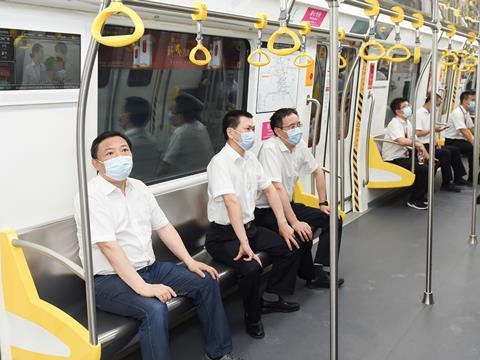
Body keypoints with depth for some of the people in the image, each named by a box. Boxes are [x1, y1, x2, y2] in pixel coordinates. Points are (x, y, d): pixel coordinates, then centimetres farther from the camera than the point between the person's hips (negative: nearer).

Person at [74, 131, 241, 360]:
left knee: (206, 281, 1)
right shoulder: (91, 197, -17)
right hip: (110, 279, -8)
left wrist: (190, 261, 1)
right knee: (155, 309, -33)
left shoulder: (139, 188, 8)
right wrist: (142, 287, -33)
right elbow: (109, 247, -26)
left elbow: (163, 227, 11)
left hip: (149, 269, 8)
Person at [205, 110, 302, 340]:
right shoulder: (221, 162, -21)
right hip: (224, 235, -9)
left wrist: (283, 223, 4)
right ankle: (253, 318, -3)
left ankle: (272, 297, 20)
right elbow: (231, 202, -30)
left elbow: (269, 190, 12)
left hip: (249, 227, 9)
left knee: (290, 247, 4)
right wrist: (244, 243, -37)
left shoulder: (250, 158, 6)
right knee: (251, 267, -30)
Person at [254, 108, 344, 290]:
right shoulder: (270, 148, -22)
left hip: (288, 204, 9)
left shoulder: (300, 145, 1)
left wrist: (323, 204, 10)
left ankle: (318, 270, -1)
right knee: (303, 232, -29)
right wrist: (295, 223, -31)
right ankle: (309, 275, -2)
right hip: (266, 211, -8)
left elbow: (318, 172, 16)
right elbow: (277, 188, -29)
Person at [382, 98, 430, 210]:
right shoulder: (394, 124, -16)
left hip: (404, 157, 9)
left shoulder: (407, 123, 10)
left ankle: (420, 196, 16)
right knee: (423, 169, -21)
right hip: (393, 160, -9)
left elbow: (415, 141, 12)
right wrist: (418, 144, -24)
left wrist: (426, 154, -2)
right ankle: (414, 200, -5)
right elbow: (401, 141, -34)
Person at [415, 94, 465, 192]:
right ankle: (446, 184, -17)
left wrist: (435, 141, 3)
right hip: (423, 146, -10)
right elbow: (417, 133, -20)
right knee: (445, 153, -24)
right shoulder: (419, 113, -12)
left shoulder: (429, 114, 16)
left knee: (454, 150, 5)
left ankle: (458, 177, 13)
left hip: (430, 144, 10)